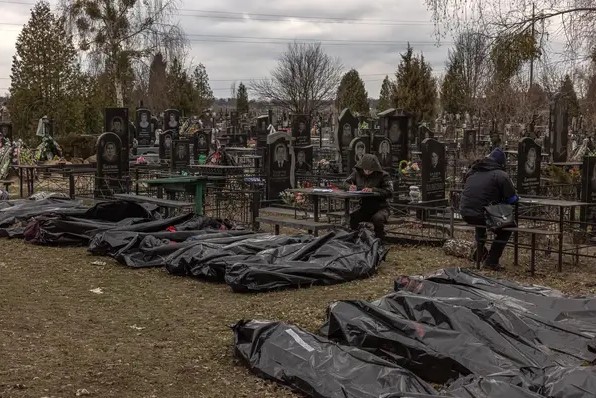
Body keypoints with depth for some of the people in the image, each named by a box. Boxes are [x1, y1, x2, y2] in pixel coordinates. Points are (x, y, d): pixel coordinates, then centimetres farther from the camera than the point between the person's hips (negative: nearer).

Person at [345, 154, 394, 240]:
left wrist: (373, 190, -31)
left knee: (377, 219, -37)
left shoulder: (383, 175, -10)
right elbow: (346, 183, 8)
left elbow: (389, 192, -19)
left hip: (381, 208, -4)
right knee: (350, 218, -24)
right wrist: (350, 187, -17)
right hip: (364, 207, 4)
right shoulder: (357, 172, 2)